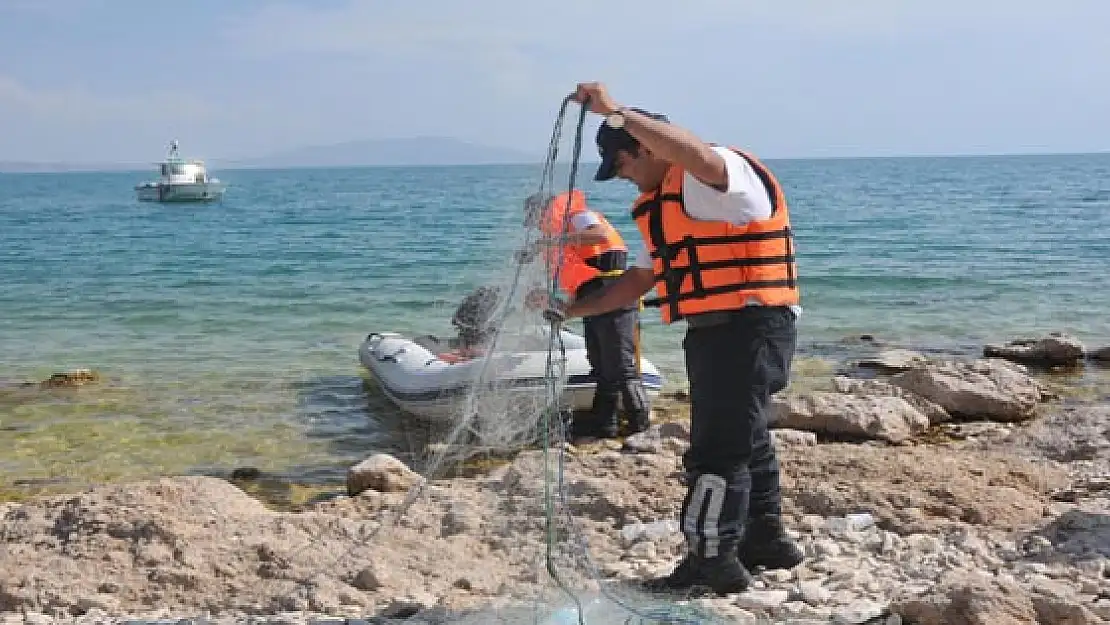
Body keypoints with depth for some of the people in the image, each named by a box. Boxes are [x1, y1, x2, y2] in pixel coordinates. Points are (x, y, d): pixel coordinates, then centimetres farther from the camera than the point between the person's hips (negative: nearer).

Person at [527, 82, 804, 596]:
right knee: (745, 440, 19)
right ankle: (765, 540, 32)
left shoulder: (722, 171, -12)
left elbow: (694, 152, -38)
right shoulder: (664, 205, 18)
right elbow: (639, 280, 22)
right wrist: (571, 310, 15)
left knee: (716, 450, -8)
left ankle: (712, 561, -1)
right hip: (716, 333, 10)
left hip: (750, 327, -10)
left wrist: (614, 111, -35)